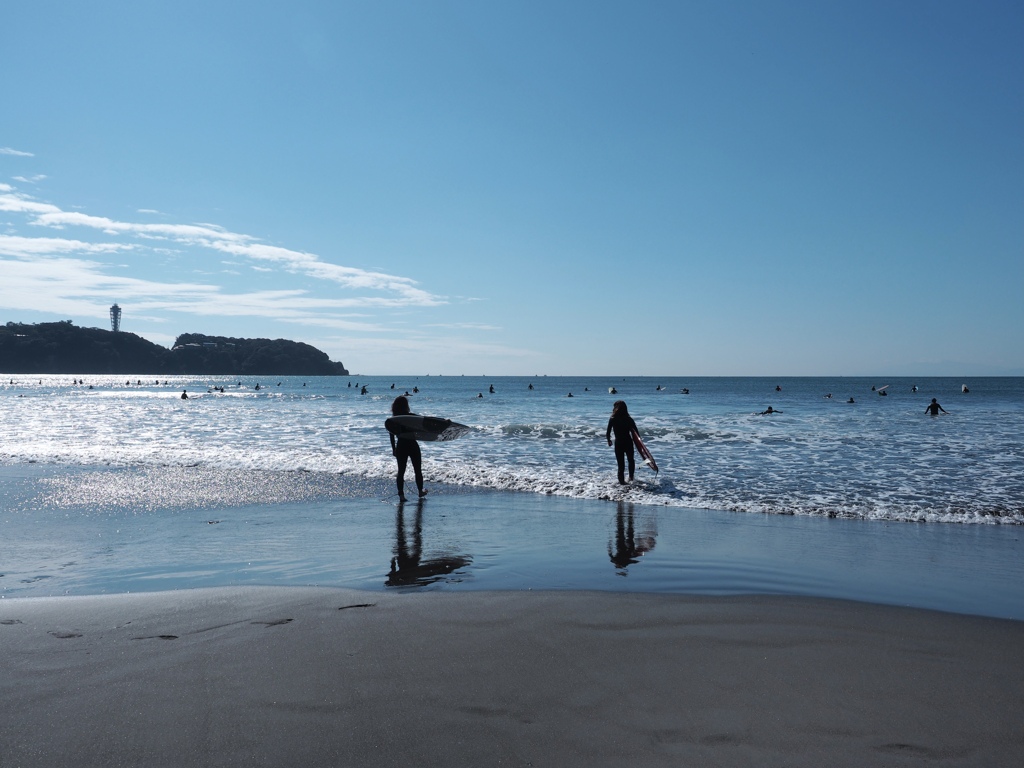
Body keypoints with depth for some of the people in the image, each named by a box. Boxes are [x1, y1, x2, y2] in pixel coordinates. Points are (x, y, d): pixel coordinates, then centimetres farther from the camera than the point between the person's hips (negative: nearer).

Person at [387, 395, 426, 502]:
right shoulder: (412, 416, -10)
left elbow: (391, 434, 2)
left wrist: (393, 448, 9)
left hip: (400, 447, 3)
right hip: (412, 445, -3)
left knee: (401, 471, 6)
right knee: (417, 470, 14)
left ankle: (401, 495, -1)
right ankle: (420, 491, 27)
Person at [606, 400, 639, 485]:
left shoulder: (612, 420, -10)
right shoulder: (629, 419, -6)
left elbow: (608, 433, -8)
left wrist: (609, 440, 11)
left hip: (618, 443, -2)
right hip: (628, 443, 2)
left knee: (621, 463, 8)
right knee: (631, 460, 25)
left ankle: (622, 481, 11)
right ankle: (631, 477, 30)